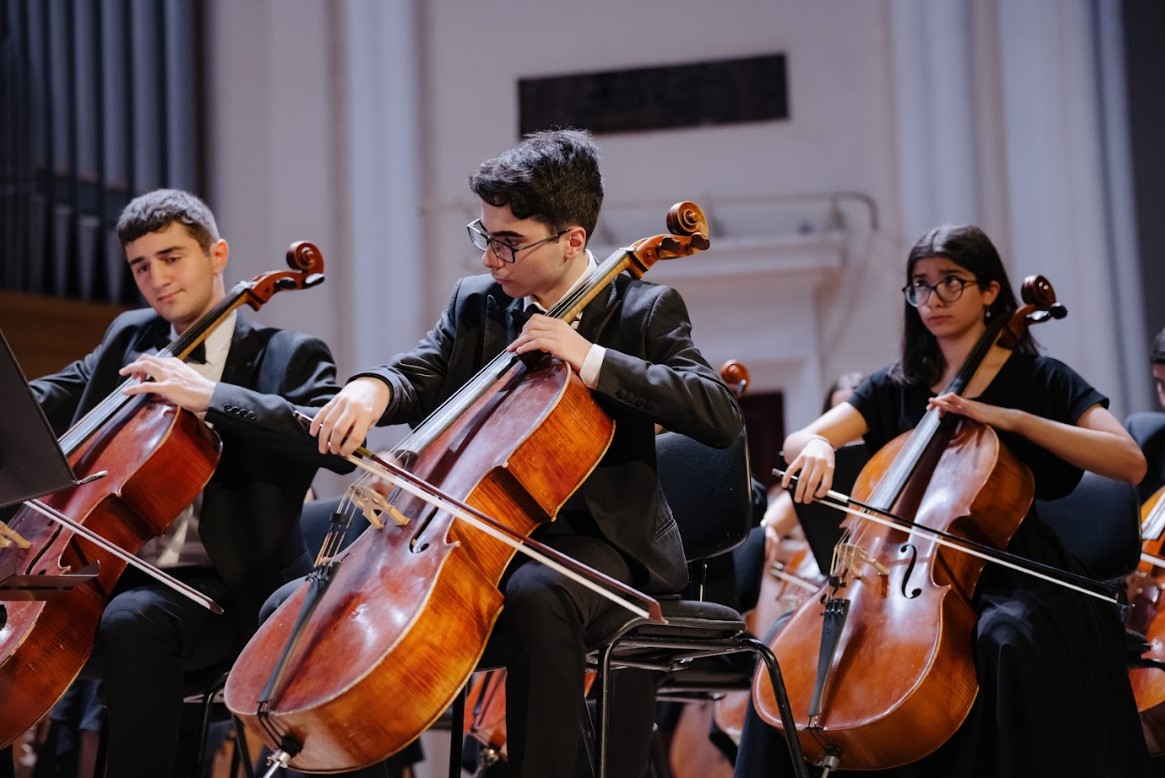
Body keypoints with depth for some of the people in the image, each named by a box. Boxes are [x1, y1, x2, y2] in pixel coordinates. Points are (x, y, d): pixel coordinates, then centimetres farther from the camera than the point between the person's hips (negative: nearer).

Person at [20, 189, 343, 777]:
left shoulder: (285, 355, 0)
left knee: (133, 620, -35)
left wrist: (208, 394, -23)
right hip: (116, 569, 6)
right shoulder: (129, 337, 18)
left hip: (225, 588, -5)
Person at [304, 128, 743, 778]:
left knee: (537, 594, -40)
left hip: (596, 539, -5)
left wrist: (591, 359, -22)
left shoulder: (646, 310, -4)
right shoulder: (475, 303, 12)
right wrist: (374, 389, -23)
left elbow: (723, 418, -16)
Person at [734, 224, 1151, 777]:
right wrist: (816, 447, -24)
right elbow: (798, 440, 3)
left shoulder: (1038, 378, 2)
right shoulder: (896, 387, 13)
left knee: (1005, 637, -37)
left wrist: (1013, 418, -18)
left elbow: (1131, 463, -11)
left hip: (1010, 574, -4)